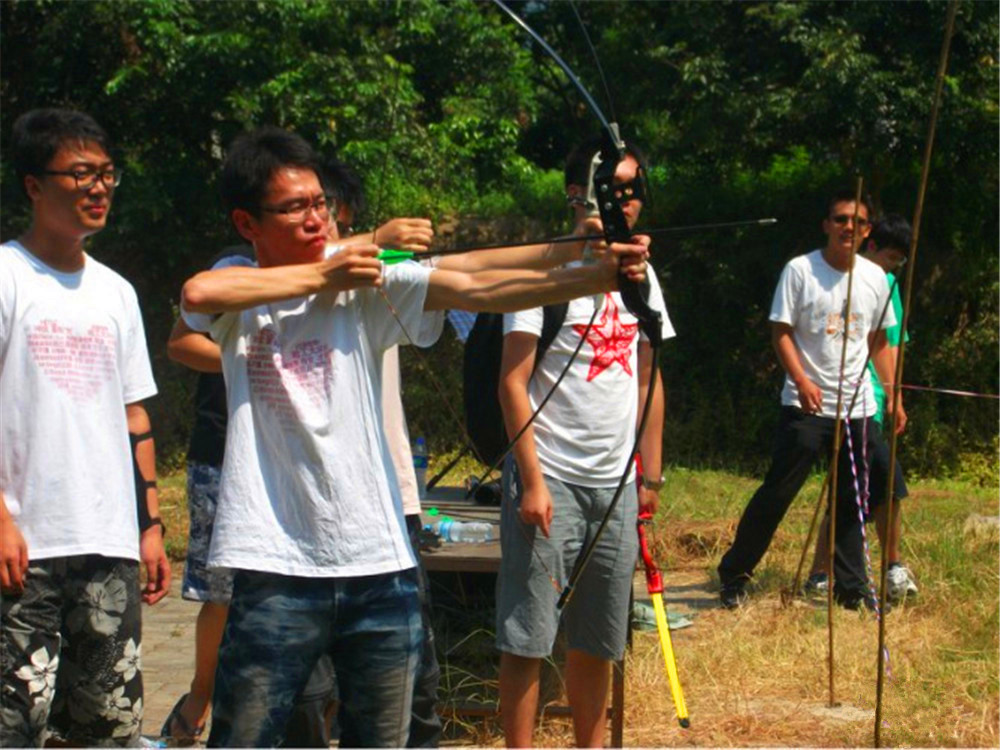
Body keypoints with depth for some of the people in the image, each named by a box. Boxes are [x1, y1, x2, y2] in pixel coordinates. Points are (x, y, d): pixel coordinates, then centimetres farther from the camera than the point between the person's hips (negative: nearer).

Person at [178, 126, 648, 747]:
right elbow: (198, 293, -22)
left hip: (379, 562, 2)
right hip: (277, 564, -2)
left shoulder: (369, 282, 2)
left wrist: (602, 275, -23)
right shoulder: (239, 291, 2)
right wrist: (319, 276, -15)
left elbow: (479, 290, -10)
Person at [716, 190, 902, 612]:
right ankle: (733, 577, 7)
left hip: (858, 408, 4)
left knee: (852, 501, 7)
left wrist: (892, 394, 11)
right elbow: (781, 333, -7)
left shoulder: (875, 277, 8)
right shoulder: (800, 270, -5)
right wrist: (802, 380, -21)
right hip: (805, 406, -4)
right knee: (777, 493, -3)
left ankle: (851, 588, 16)